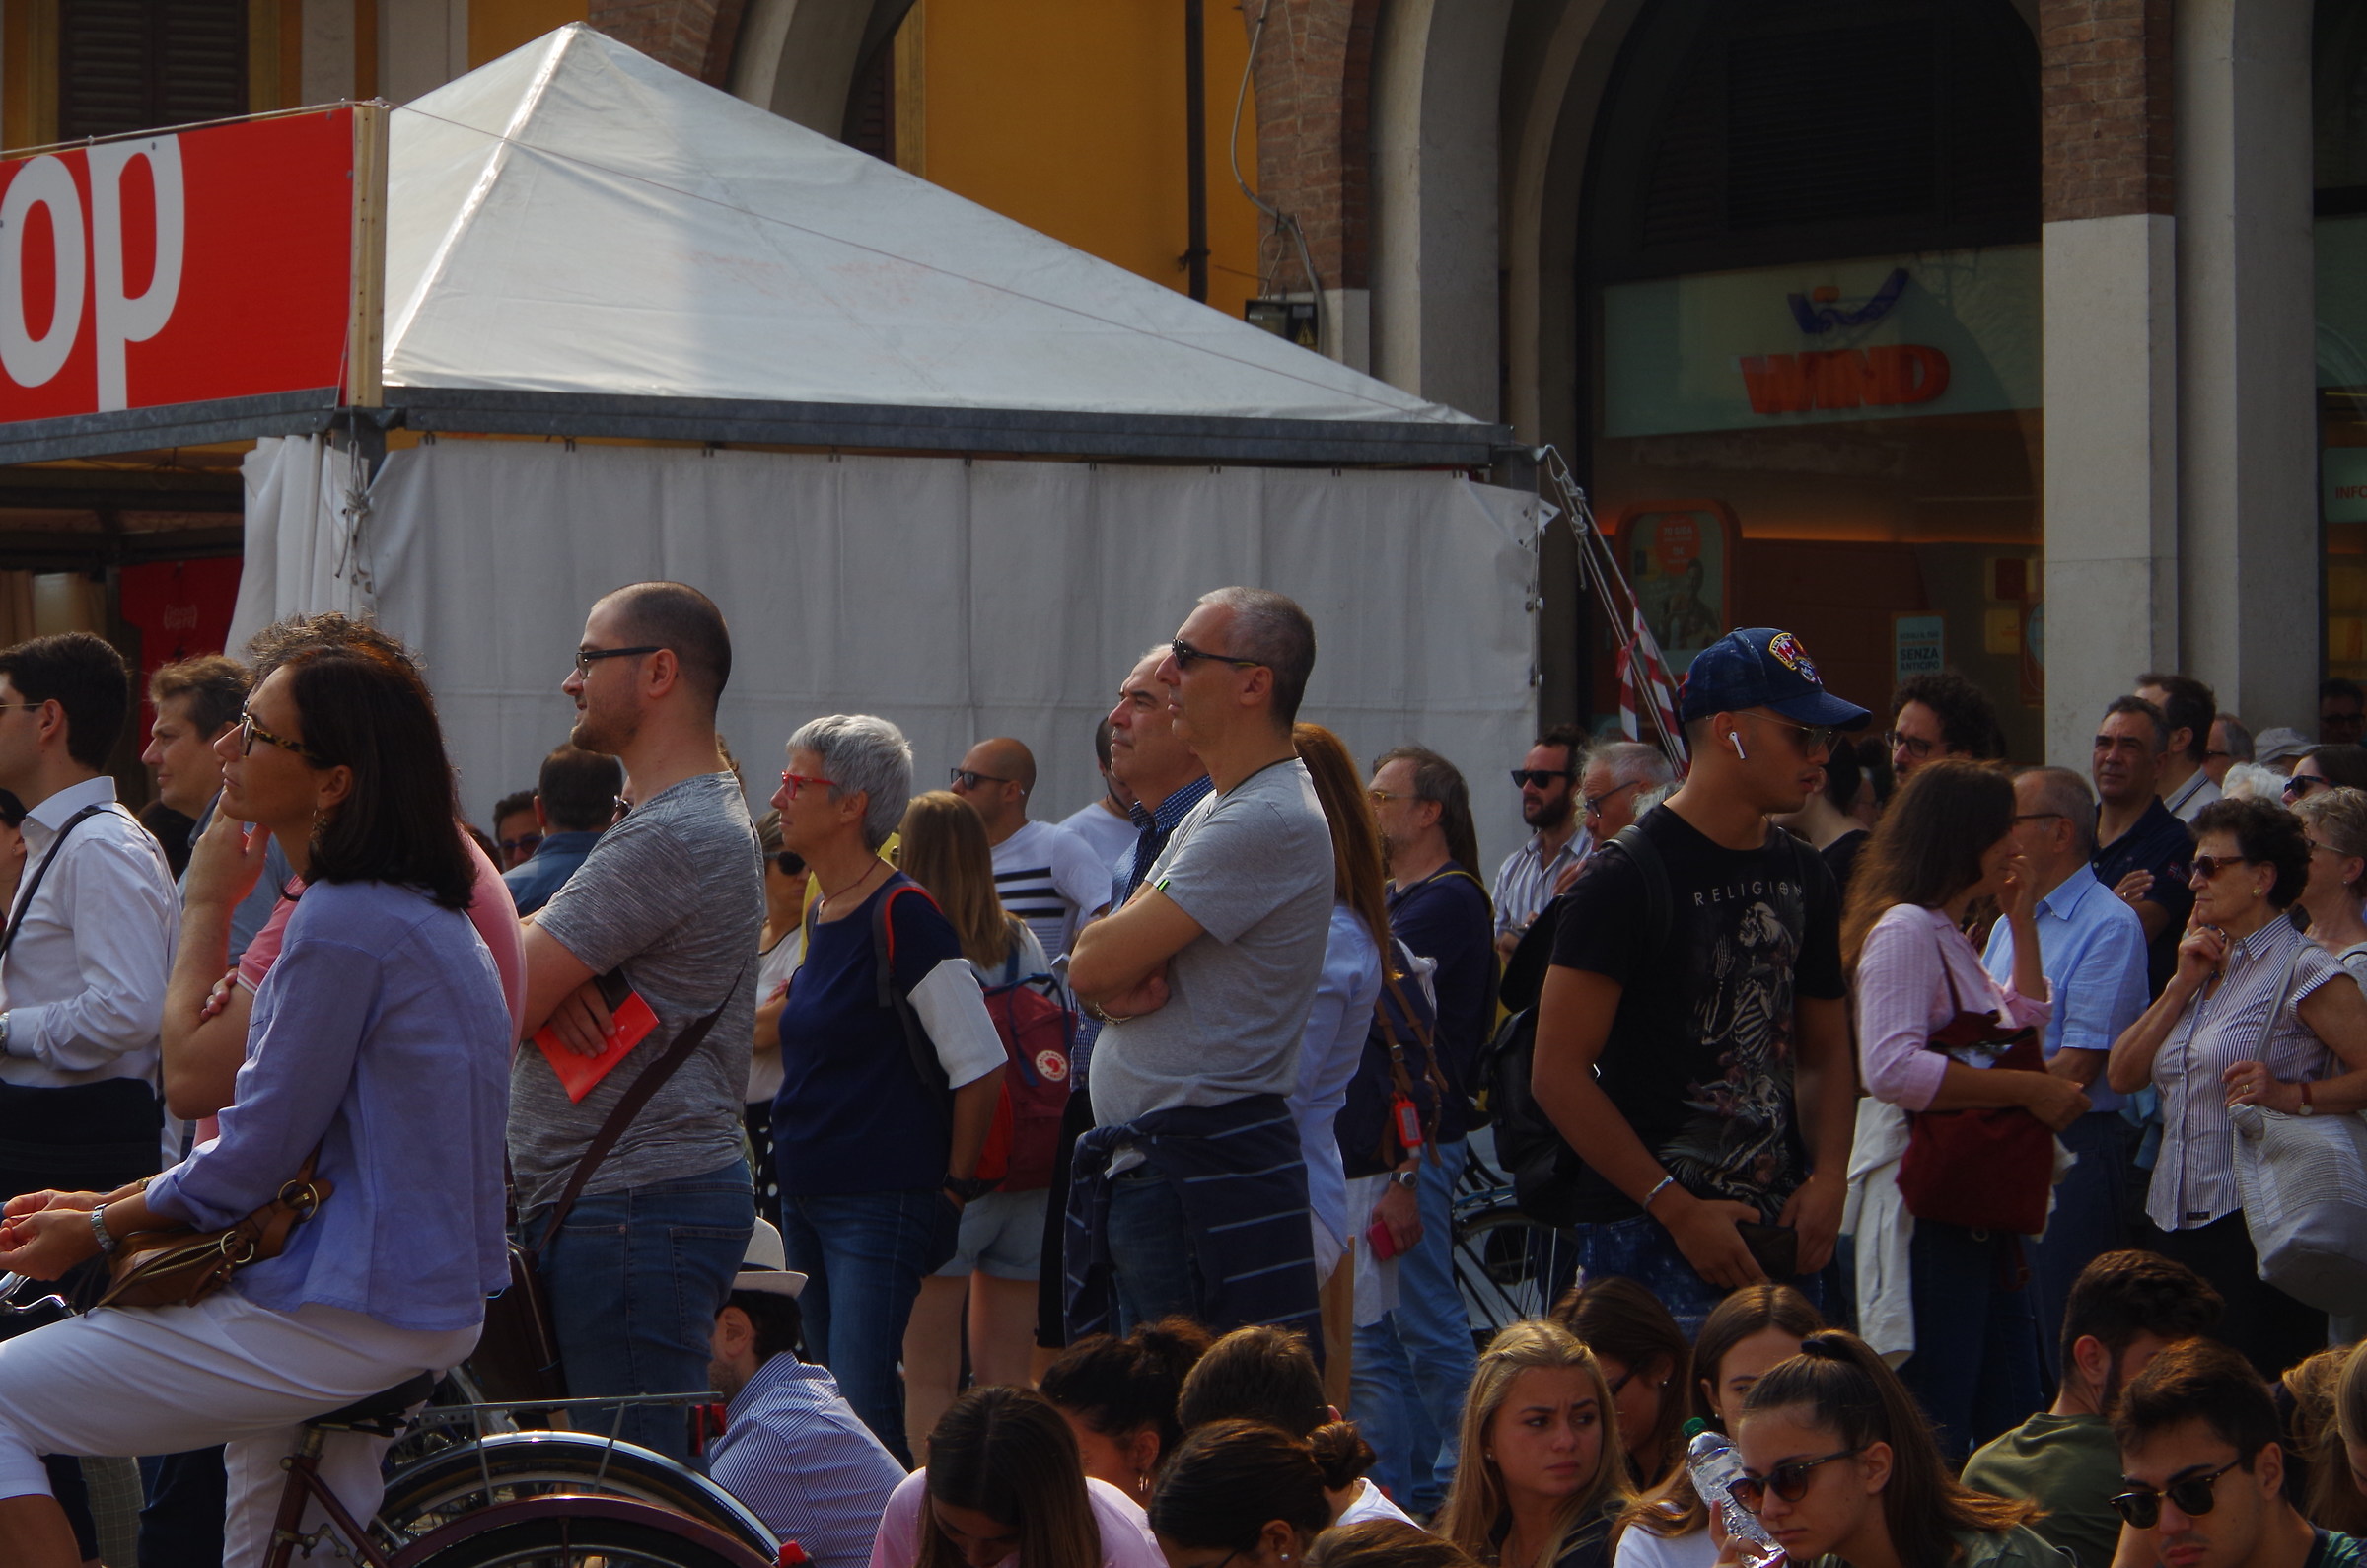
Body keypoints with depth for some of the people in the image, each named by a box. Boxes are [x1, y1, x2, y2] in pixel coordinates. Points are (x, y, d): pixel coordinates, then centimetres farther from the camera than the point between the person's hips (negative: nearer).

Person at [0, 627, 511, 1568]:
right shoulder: (421, 911, 13)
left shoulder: (345, 926, -19)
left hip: (341, 1322, -10)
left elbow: (254, 1158, -16)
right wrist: (105, 1202, 14)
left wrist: (96, 1232, -2)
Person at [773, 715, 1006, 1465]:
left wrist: (955, 1184, -9)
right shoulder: (823, 916, 11)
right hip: (808, 1196, 9)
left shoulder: (903, 915, -15)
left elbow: (980, 1066, -15)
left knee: (862, 1410, -12)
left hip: (884, 1204, -9)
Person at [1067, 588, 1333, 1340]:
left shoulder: (1271, 822, -16)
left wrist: (1114, 972, 4)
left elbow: (1093, 963, -18)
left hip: (1208, 1172, -10)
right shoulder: (1213, 812, 18)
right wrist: (1123, 983, -8)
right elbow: (1094, 967, 14)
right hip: (1135, 1166, 10)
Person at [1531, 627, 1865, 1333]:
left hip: (1780, 1237, 7)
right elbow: (1560, 1074, -12)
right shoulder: (1629, 878, -9)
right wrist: (1678, 1212, -16)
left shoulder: (1804, 878, 14)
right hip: (1650, 1233, -7)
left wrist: (1826, 1180, 3)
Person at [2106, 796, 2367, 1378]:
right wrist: (2183, 984, 4)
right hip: (2175, 1221, 8)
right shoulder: (2207, 965, 19)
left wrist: (2290, 1094, -24)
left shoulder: (2300, 968, -6)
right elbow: (2123, 1073, 12)